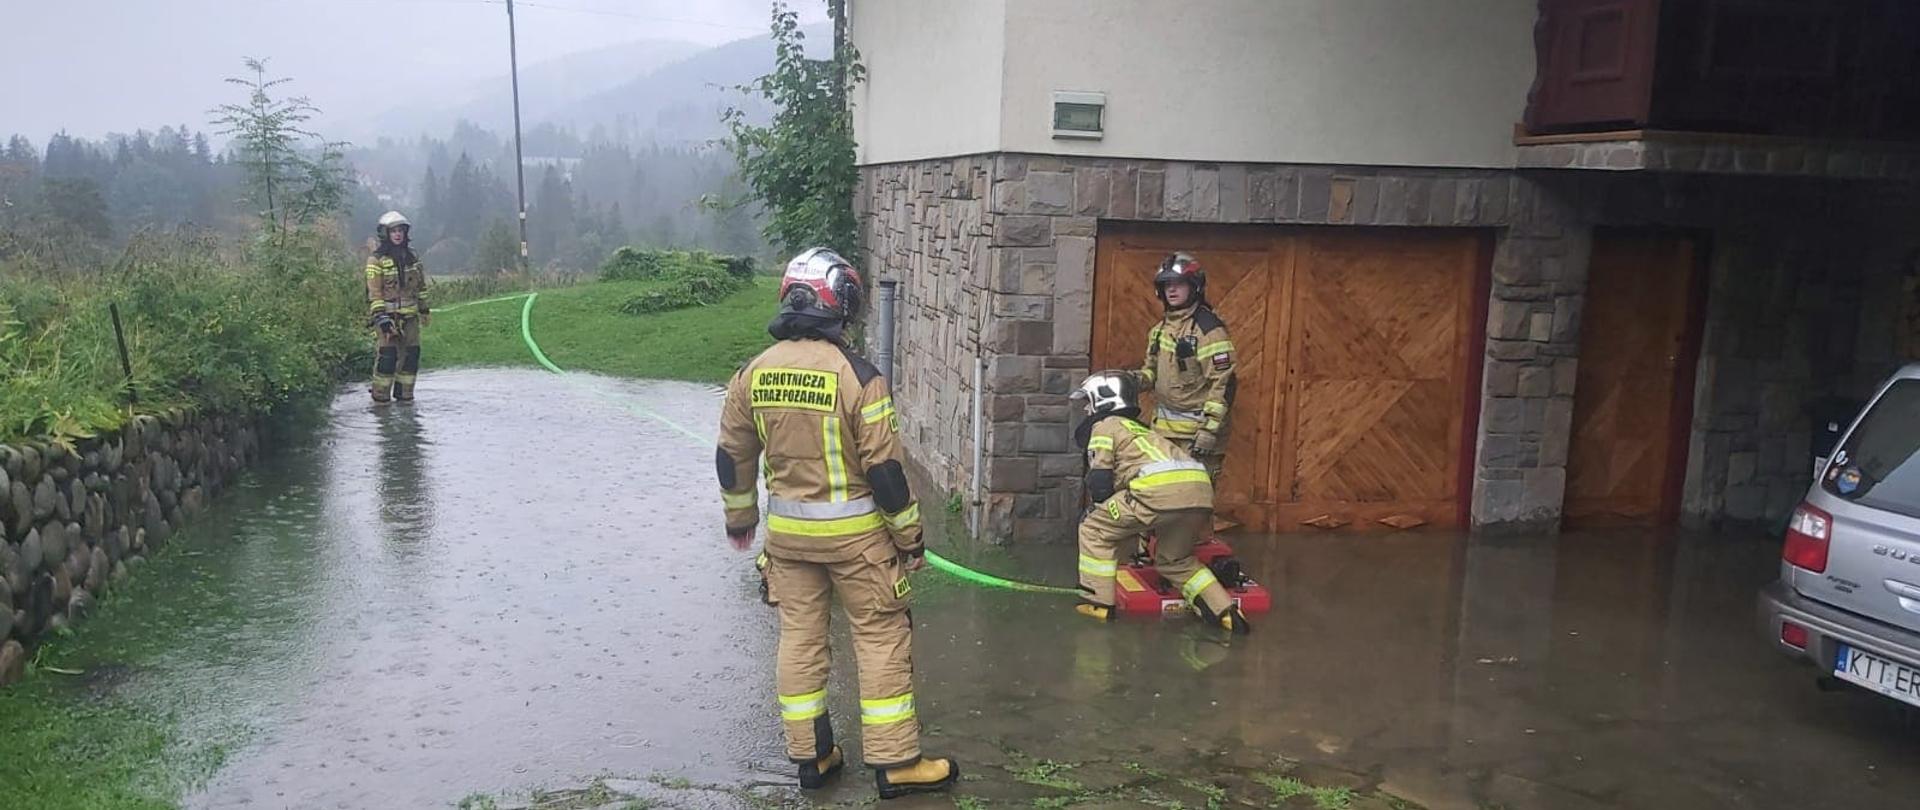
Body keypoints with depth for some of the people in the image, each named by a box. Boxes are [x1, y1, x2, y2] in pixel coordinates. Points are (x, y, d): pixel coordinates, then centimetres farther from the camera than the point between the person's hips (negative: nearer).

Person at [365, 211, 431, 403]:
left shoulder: (411, 257, 12)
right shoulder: (377, 260, -6)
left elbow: (420, 286, 20)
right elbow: (374, 291, -10)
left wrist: (424, 309, 20)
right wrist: (380, 316, -18)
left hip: (409, 315, 6)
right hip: (387, 315, -6)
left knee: (411, 354, 5)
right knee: (386, 356, -9)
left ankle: (404, 393, 15)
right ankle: (381, 395, -1)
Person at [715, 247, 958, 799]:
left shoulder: (753, 374, -1)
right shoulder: (857, 376, -17)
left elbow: (732, 456, 8)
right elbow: (884, 469, -16)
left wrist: (739, 517, 23)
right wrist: (910, 537, -4)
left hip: (786, 529, 5)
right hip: (854, 531, -5)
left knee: (799, 636, 14)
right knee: (881, 637, 6)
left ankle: (809, 755, 24)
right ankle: (895, 763, 12)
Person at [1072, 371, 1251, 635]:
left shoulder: (1104, 426, 15)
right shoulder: (1140, 428, 38)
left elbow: (1100, 481, 5)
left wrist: (1097, 512, 22)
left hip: (1161, 486, -8)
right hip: (1201, 488, 8)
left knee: (1095, 530, 11)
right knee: (1174, 559, 28)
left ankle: (1097, 602, 9)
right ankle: (1224, 611, 17)